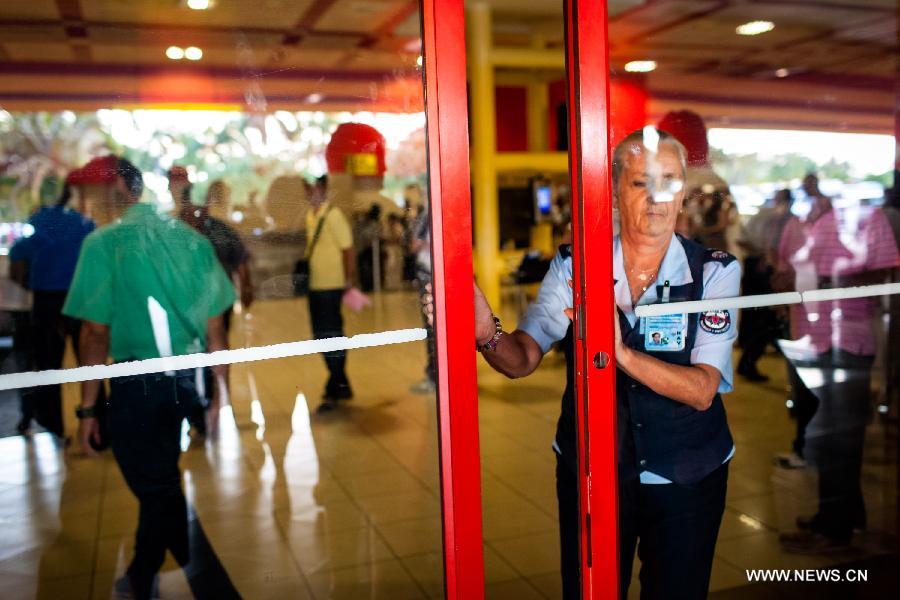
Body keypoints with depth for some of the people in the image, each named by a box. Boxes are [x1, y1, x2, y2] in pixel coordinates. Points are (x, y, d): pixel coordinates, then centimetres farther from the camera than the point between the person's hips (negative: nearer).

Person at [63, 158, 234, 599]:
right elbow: (215, 329, 4)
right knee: (158, 481, 23)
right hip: (188, 381, 5)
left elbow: (96, 333, -12)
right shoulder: (192, 239, 2)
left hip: (137, 385, -5)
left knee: (158, 488, 10)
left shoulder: (104, 243, -9)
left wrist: (87, 408, -4)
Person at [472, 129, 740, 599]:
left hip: (687, 480, 0)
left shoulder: (714, 272, -11)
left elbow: (702, 391, -21)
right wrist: (486, 334, -35)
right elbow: (522, 359, -13)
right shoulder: (573, 267, -7)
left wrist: (621, 353, -37)